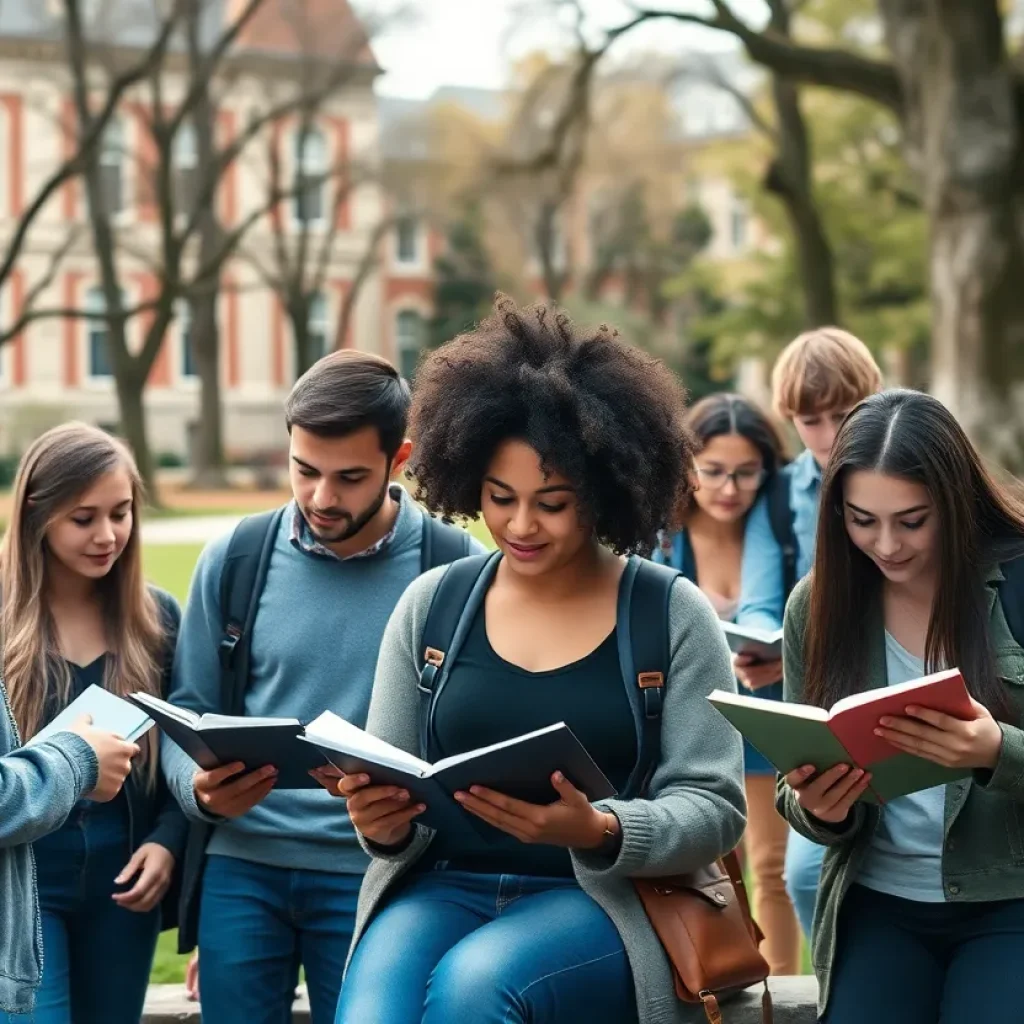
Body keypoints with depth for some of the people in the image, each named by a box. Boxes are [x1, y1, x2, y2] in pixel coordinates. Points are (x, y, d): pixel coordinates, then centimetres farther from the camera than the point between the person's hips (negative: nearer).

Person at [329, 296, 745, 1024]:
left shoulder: (672, 614, 0)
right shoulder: (430, 605, 8)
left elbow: (714, 807, -4)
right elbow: (390, 785, 12)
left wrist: (597, 832, -23)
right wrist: (382, 821, -13)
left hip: (601, 902, -2)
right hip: (439, 887, 2)